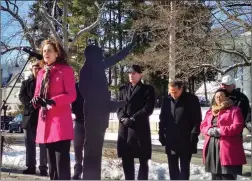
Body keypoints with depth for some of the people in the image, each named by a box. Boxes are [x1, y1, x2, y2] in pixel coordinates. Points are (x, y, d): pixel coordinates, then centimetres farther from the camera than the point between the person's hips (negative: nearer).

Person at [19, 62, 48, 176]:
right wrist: (30, 104, -16)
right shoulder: (26, 83, 15)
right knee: (29, 143, 4)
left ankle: (43, 167, -1)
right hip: (30, 116, 3)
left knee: (43, 143, -3)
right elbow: (21, 96, 2)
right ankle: (30, 166, 9)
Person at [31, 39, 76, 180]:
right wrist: (36, 100, -5)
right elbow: (38, 95, 19)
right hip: (45, 122, 7)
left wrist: (52, 101, -23)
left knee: (62, 161, -9)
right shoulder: (42, 73, 18)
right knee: (51, 161, 13)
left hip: (61, 121, -7)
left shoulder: (66, 70, -2)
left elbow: (72, 95, -10)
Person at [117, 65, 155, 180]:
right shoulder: (123, 89, 17)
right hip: (124, 129, 4)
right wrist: (123, 118, -9)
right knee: (127, 160, 6)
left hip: (140, 128, -4)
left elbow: (148, 108, -6)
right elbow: (119, 106, 11)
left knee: (143, 160, -2)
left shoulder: (147, 89, 4)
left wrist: (132, 119, -14)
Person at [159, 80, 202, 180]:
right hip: (170, 141, 4)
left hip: (186, 141, -4)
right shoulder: (166, 100, 6)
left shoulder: (192, 100, -6)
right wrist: (161, 134, 5)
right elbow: (162, 119, 12)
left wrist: (194, 136, -11)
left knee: (184, 167, 3)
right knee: (172, 166, 11)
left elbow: (197, 120, -6)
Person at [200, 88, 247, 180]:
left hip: (227, 149, -6)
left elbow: (238, 126, -12)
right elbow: (203, 125, 16)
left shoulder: (234, 110, 0)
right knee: (215, 176, 12)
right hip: (212, 148, 6)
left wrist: (220, 131, -17)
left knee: (228, 176, -7)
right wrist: (209, 130, -7)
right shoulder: (210, 111, 20)